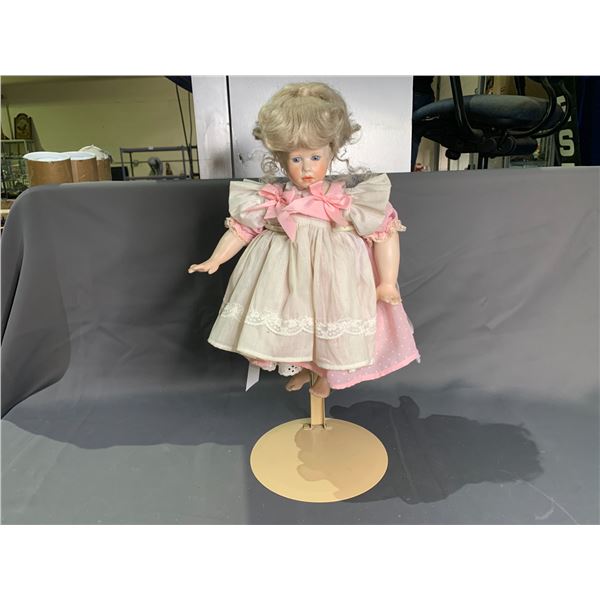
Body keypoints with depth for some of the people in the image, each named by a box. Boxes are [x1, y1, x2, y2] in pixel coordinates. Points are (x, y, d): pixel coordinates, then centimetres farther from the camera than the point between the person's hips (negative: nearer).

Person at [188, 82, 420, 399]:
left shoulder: (349, 200, -15)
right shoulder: (273, 200, -8)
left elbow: (385, 232, -12)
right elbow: (242, 228, 2)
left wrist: (387, 282, -16)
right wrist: (215, 260, -2)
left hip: (331, 279, -2)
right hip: (286, 277, 3)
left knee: (328, 329, 12)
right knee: (293, 324, 15)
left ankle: (324, 373, 45)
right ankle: (302, 367, 47)